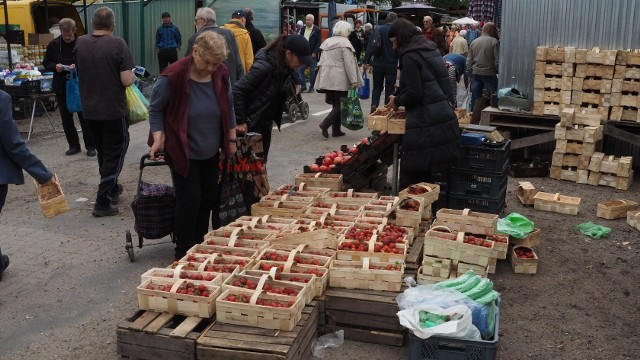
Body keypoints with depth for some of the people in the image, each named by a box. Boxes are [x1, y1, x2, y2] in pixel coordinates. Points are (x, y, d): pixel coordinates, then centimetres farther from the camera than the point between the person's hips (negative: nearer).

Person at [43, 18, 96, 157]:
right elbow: (46, 63, 10)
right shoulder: (54, 44, 3)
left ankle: (90, 146, 10)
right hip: (61, 87, 4)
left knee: (84, 117, 2)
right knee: (66, 118, 9)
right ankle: (73, 145, 20)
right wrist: (55, 66, -10)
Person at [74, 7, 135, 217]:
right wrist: (130, 74, 2)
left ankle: (112, 188, 37)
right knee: (115, 153, 5)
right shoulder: (117, 44, -16)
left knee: (103, 152, 22)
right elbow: (127, 80, -19)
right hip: (113, 109, -5)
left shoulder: (79, 43, 1)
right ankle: (102, 203, 1)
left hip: (89, 110, 5)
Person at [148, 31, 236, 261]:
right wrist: (158, 139, -17)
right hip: (183, 152, -5)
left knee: (208, 199, 11)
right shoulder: (173, 77, -20)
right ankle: (184, 254, 9)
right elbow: (156, 109, -8)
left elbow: (228, 108, 8)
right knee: (189, 201, -7)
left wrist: (231, 140, 10)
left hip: (211, 152, 5)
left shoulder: (221, 74, -6)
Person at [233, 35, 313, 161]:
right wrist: (240, 121, -21)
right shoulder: (265, 66, -23)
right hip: (251, 123, -8)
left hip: (266, 122, 8)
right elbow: (237, 90, -23)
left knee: (262, 162, 13)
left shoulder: (287, 69, 1)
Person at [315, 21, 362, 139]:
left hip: (326, 78, 7)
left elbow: (322, 62, 19)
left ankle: (336, 130, 12)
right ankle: (325, 123, -17)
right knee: (340, 105, -1)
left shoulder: (327, 42, 16)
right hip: (340, 80, -7)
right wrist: (354, 80, -12)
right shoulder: (345, 43, -8)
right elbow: (349, 63, -13)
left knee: (336, 104, 13)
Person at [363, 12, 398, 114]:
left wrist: (366, 61, -5)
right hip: (391, 64, -2)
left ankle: (374, 105, -6)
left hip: (378, 63, 2)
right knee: (389, 88, 8)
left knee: (377, 86, 13)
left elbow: (371, 45, -7)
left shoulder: (378, 29, -3)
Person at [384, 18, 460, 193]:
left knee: (411, 176, -1)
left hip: (425, 123, -9)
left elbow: (414, 94, -16)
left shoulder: (410, 56, -10)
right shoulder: (431, 49, 17)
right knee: (426, 177, 16)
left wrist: (397, 101, 3)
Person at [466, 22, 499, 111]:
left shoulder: (474, 42, 10)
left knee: (475, 99, 8)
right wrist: (499, 72, 0)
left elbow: (469, 61, 10)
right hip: (489, 74, -5)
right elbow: (498, 61, -10)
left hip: (475, 74, 5)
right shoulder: (494, 42, -7)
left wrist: (469, 73, 15)